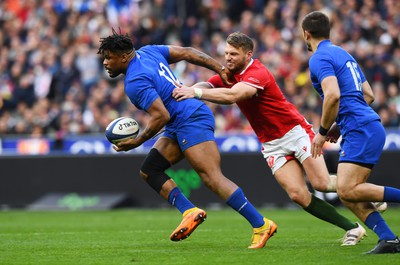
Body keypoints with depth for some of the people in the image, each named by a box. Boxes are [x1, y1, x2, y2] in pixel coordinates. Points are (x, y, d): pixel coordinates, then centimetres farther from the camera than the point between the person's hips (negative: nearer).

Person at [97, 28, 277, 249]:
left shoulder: (135, 83, -17)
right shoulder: (146, 51, 11)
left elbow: (162, 116, -23)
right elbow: (187, 53, 12)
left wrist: (136, 142, -13)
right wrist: (220, 69, 10)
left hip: (192, 121, -11)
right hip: (179, 127, 11)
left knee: (212, 178, -18)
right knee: (148, 170, 6)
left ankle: (261, 224, -19)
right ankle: (190, 211, -3)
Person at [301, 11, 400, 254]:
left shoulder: (320, 58, -6)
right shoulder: (343, 54, 23)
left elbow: (333, 95, -22)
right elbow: (369, 95, 25)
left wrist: (323, 131, -10)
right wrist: (340, 126, 25)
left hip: (361, 131, -10)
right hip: (366, 128, 10)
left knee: (347, 190, -18)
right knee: (350, 194, 5)